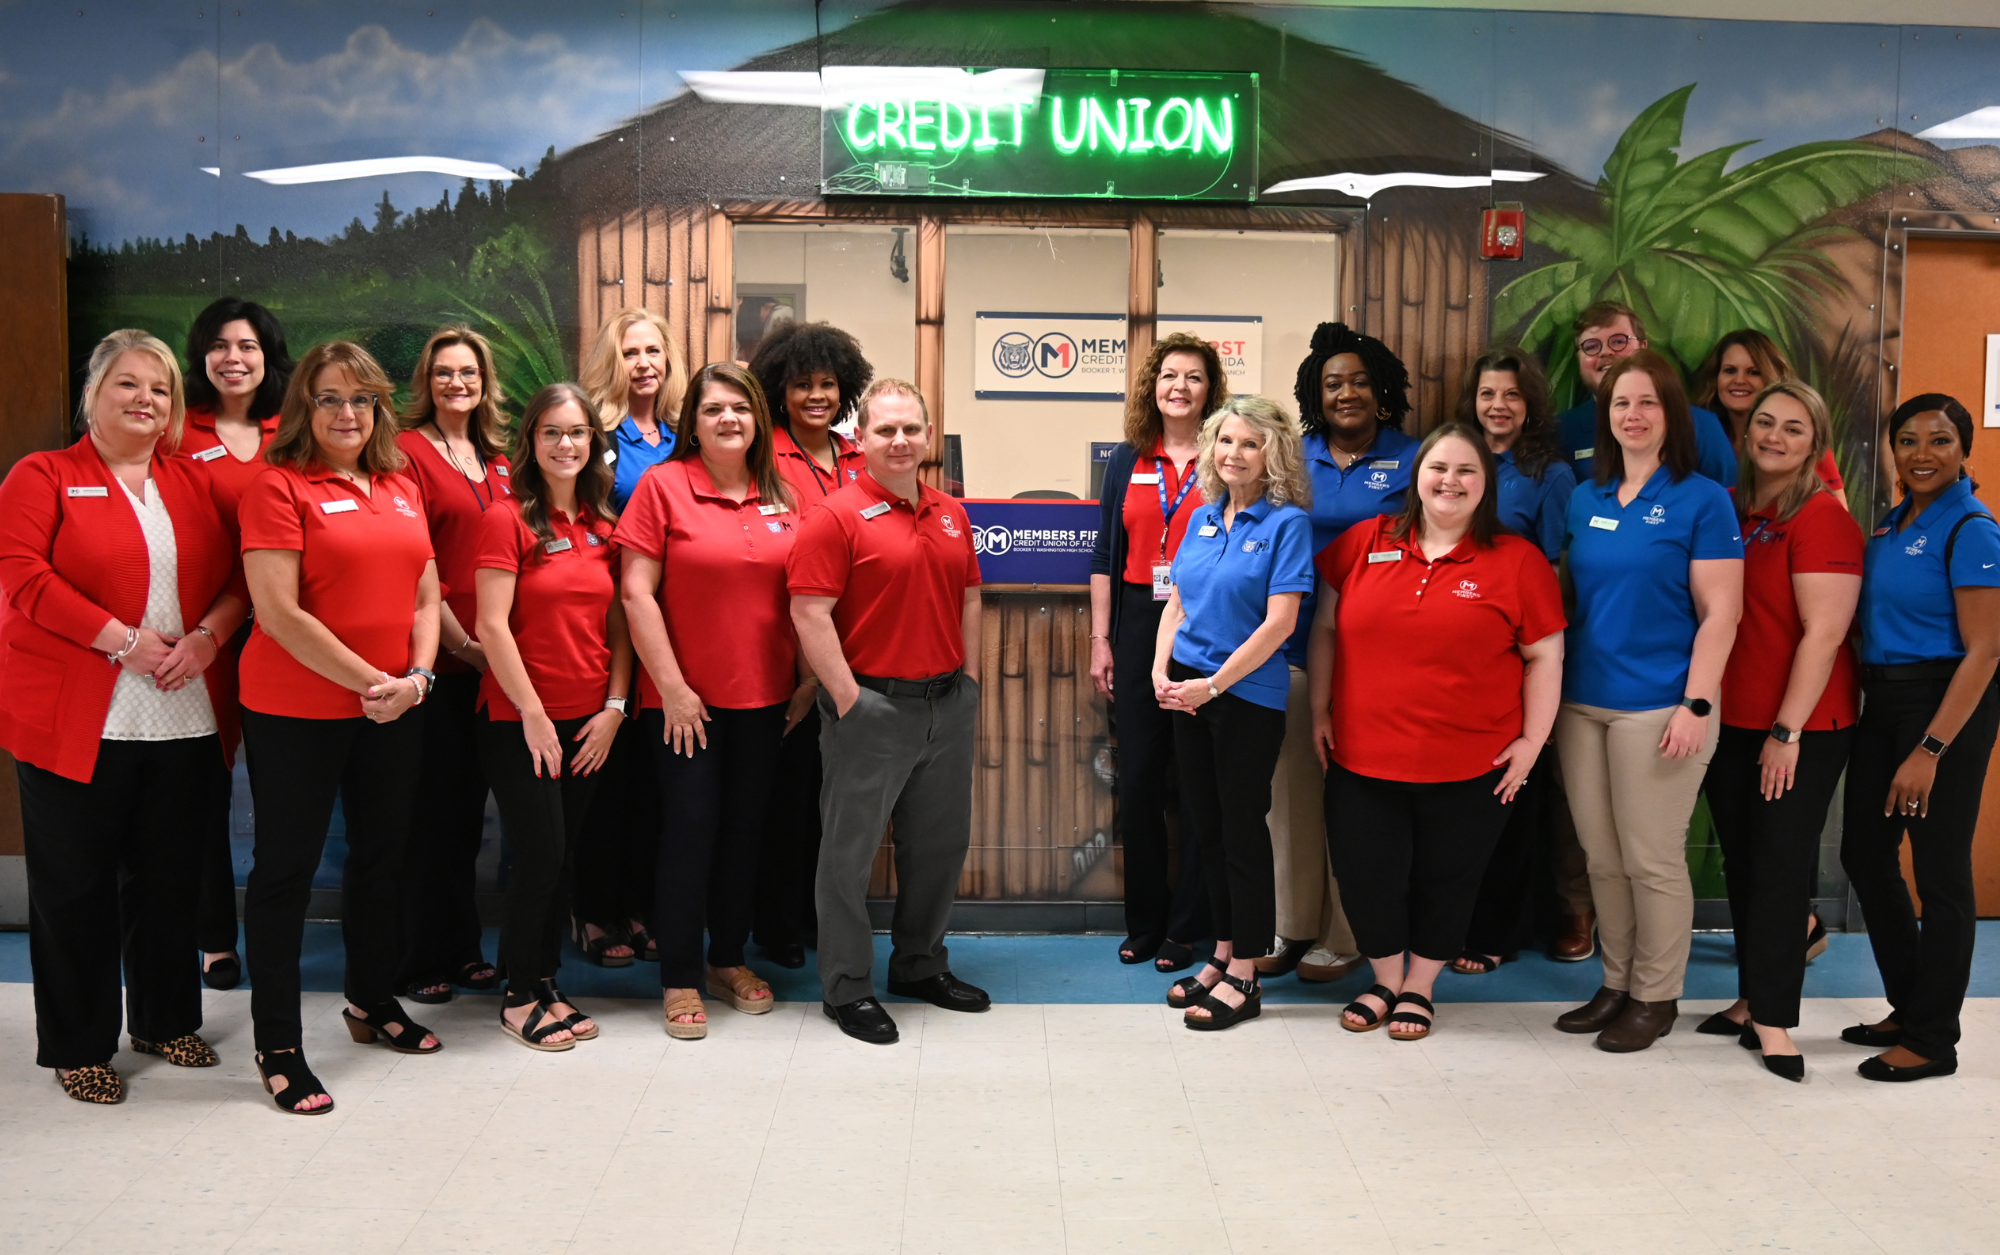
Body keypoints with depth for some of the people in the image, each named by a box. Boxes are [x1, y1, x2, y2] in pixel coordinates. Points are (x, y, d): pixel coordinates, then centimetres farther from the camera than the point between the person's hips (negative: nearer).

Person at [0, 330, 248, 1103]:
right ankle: (77, 1046, 19)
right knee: (75, 886, 5)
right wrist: (123, 641, -17)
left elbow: (236, 574, 8)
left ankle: (165, 1021, 29)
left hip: (186, 719, 4)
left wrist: (208, 635, -11)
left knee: (170, 877, 13)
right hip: (76, 721, -4)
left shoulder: (193, 483, 13)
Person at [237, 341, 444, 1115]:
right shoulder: (279, 488, -9)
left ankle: (373, 1001, 36)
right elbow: (279, 614, -16)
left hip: (393, 708, 6)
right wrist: (369, 681, -16)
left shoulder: (401, 489, 9)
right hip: (295, 710, -6)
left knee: (382, 854, 17)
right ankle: (277, 1046, 13)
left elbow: (425, 595, 11)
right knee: (286, 865, 3)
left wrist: (416, 676, -6)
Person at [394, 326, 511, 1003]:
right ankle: (421, 958, 13)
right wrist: (461, 643, -14)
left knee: (469, 802, 13)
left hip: (487, 658, 6)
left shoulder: (495, 459, 15)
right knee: (430, 806, 1)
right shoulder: (408, 451, -6)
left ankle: (462, 947, 25)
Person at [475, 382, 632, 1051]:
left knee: (563, 858, 11)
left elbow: (617, 621, 9)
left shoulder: (602, 525, 9)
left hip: (588, 722, 5)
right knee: (540, 857, -4)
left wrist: (614, 705, 0)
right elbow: (493, 626, -13)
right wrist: (532, 713, -13)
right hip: (519, 719, -5)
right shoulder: (507, 519, -8)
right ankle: (519, 995, 13)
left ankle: (546, 982, 25)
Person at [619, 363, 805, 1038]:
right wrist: (672, 688, -12)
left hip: (765, 698, 4)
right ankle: (681, 981, 12)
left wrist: (809, 680, 6)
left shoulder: (781, 498, 7)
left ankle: (730, 959, 27)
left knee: (744, 829, 12)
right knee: (690, 830, -1)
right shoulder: (662, 485, -5)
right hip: (683, 699, -4)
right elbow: (637, 593, -9)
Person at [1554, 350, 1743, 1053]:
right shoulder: (1585, 501, 10)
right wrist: (1553, 687, 9)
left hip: (1657, 706, -5)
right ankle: (1616, 985, 26)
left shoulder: (1702, 500, -5)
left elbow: (1719, 614, -8)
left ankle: (1656, 999, 17)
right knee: (1601, 858, 12)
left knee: (1652, 860, 2)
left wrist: (1696, 705, -14)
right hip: (1581, 703, 5)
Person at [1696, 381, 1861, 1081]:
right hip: (1729, 719, 6)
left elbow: (1823, 634, -15)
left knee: (1778, 869, -1)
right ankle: (1755, 999, 24)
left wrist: (1787, 731, -17)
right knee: (1741, 864, 12)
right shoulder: (1726, 508, 9)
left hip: (1801, 728, -6)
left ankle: (1771, 1020, 7)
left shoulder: (1822, 518, -10)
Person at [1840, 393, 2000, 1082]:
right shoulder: (1892, 522, 11)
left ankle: (1932, 1039, 14)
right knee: (1864, 853, 13)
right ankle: (1908, 1010, 29)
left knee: (1939, 871, 1)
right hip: (1882, 700, 9)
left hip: (1945, 705, -8)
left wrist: (1929, 751, -21)